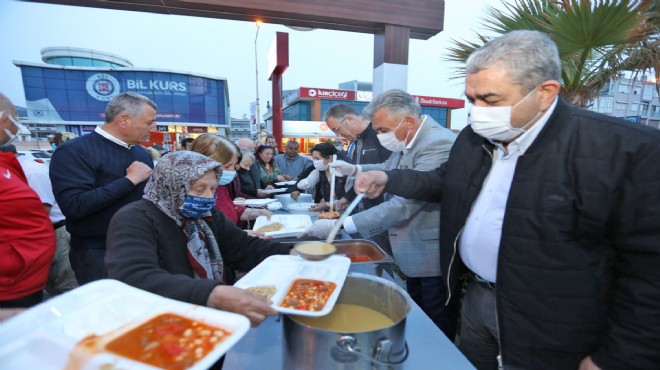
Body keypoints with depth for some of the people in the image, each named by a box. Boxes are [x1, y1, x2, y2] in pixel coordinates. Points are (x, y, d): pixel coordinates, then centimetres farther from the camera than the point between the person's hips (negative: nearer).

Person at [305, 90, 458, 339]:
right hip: (413, 253, 9)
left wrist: (339, 225, -32)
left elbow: (404, 205, -33)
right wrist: (354, 169, -2)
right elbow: (389, 170, 18)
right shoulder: (406, 141, 1)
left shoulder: (438, 144, -27)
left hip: (433, 256, -8)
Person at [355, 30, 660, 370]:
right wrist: (389, 180, -3)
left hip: (548, 332, -5)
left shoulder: (627, 150, -21)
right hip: (476, 296, 6)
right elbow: (445, 183, 11)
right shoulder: (473, 137, -1)